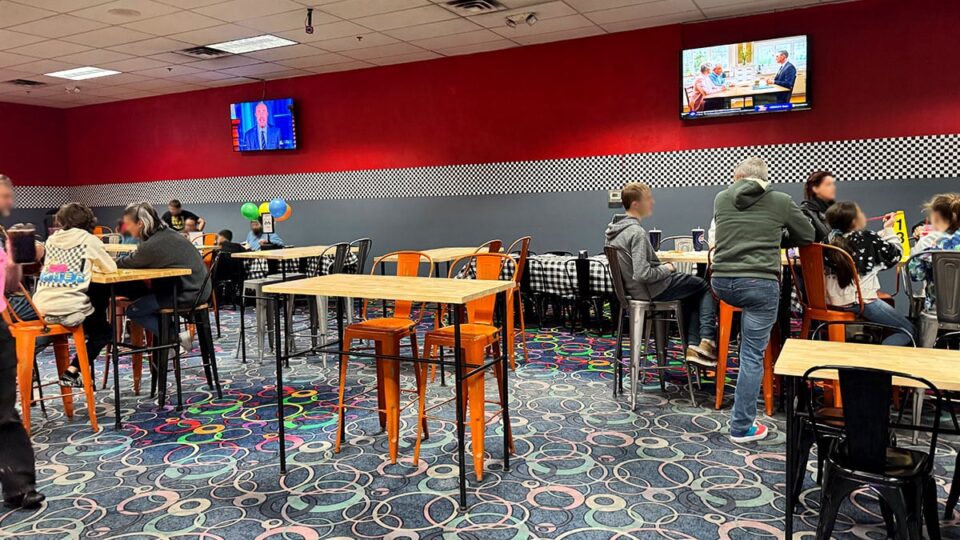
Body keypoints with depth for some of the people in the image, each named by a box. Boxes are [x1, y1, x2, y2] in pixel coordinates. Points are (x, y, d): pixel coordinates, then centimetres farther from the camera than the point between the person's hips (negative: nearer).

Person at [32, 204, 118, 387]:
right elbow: (111, 267, 7)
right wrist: (92, 265, 26)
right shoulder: (88, 240, 0)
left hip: (41, 307, 6)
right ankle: (71, 372, 4)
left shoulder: (52, 239, 15)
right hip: (69, 308, -6)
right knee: (104, 331, 17)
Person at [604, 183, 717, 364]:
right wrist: (666, 269, -14)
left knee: (693, 295, 24)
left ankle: (693, 346, 14)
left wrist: (661, 267, 9)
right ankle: (707, 340, 4)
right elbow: (642, 274, -32)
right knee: (705, 286, 9)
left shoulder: (616, 230, 4)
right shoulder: (637, 232, -25)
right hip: (653, 291, -9)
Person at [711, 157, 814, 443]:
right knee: (752, 356, 2)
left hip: (723, 283, 3)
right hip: (759, 284, -3)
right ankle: (742, 427, 7)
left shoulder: (721, 198, 10)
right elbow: (807, 236, 17)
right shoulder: (781, 201, 4)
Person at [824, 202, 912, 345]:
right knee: (907, 329, 9)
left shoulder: (831, 238, 2)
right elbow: (894, 255, 5)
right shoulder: (867, 237, -10)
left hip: (832, 300, 7)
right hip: (860, 300, -7)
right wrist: (889, 229, 14)